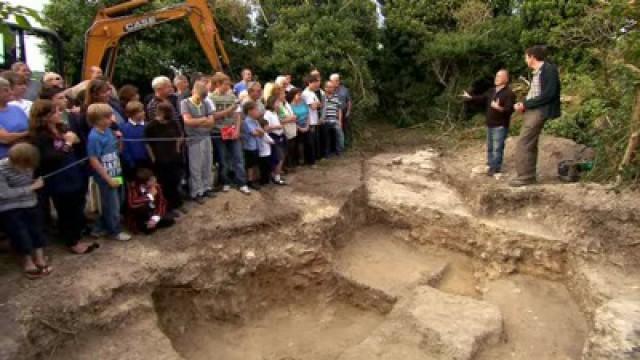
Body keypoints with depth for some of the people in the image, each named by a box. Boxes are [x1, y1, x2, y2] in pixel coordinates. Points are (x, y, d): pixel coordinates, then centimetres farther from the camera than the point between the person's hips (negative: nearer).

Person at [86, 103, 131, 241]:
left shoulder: (108, 131, 2)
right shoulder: (94, 137, -22)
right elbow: (93, 161, -21)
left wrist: (119, 140, -1)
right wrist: (108, 179, -19)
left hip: (115, 174, 8)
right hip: (106, 177, -8)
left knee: (112, 203, 20)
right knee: (112, 205, 8)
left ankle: (100, 228, 36)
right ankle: (116, 231, 27)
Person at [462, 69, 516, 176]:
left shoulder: (509, 93, -14)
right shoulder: (492, 91, 11)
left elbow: (510, 110, -23)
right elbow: (482, 98, 23)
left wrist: (499, 108, -39)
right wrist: (470, 98, 15)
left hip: (500, 126, -8)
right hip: (490, 124, 9)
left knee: (497, 148, -7)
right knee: (490, 147, 17)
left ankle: (495, 168, 1)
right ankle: (490, 165, 28)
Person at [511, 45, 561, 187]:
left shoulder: (549, 69, -12)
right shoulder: (537, 71, 16)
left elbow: (548, 95, -19)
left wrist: (526, 104, -17)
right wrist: (524, 105, 2)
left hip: (538, 112, -10)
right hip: (532, 111, 10)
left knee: (523, 145, -11)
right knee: (530, 145, 11)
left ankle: (525, 176, -5)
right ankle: (529, 175, 17)